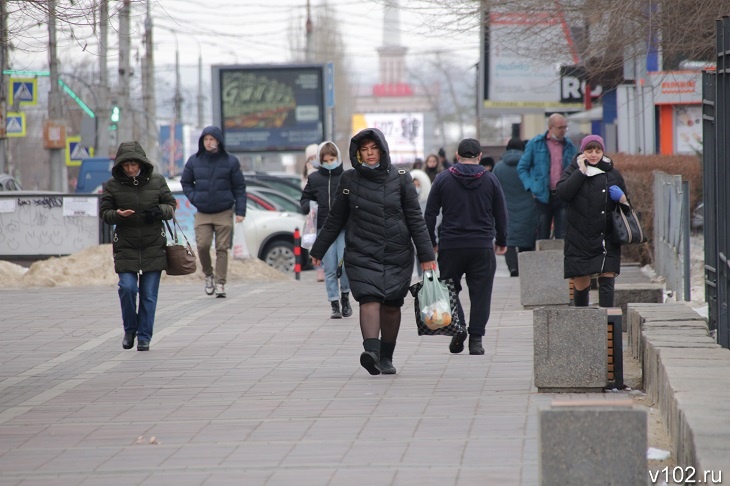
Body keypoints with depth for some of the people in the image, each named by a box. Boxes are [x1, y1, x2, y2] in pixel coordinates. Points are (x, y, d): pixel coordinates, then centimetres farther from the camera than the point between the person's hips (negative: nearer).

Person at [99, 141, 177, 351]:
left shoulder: (156, 181, 0)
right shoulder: (112, 185, -1)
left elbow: (171, 205, 7)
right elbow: (104, 212, 2)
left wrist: (159, 211, -15)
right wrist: (118, 215, -20)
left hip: (153, 246, 0)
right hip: (126, 245, 0)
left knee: (149, 293, 1)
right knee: (127, 287, -13)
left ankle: (144, 336, 11)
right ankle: (130, 329, 10)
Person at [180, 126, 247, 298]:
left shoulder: (230, 162, 1)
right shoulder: (194, 161, 6)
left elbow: (239, 187, 4)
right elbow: (185, 182, 18)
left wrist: (240, 211, -3)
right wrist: (194, 198, 1)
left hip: (224, 213, -1)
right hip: (202, 214, 1)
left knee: (222, 249, -4)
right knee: (202, 245, -11)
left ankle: (220, 284, -2)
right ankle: (208, 274, 13)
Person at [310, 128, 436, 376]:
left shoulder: (400, 179, 2)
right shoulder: (349, 179, 5)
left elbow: (415, 218, 2)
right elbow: (336, 219, 13)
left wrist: (426, 254, -3)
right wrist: (318, 250, 16)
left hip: (397, 253, 1)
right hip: (361, 253, -1)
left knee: (391, 305, 5)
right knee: (369, 300, -18)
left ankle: (386, 358, 19)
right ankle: (371, 351, -33)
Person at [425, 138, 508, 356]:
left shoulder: (443, 179, 2)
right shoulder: (490, 179, 3)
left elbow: (430, 214, 3)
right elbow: (501, 214, 7)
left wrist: (431, 242, 11)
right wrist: (501, 241, 18)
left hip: (450, 245, 0)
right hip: (482, 247, 0)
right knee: (480, 293, 4)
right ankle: (476, 339, -1)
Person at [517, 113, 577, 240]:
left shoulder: (569, 146, 10)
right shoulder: (535, 144, 3)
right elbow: (522, 168, 6)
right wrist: (531, 187, -6)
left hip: (563, 196, 1)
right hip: (543, 196, -1)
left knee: (563, 237, -4)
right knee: (543, 236, 4)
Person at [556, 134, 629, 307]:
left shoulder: (612, 173, 8)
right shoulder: (574, 170, 3)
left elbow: (625, 201, 17)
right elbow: (563, 192, -15)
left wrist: (623, 200, -6)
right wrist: (581, 171, -15)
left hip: (606, 239, 1)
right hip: (579, 239, -1)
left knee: (607, 282, -11)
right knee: (580, 285, 5)